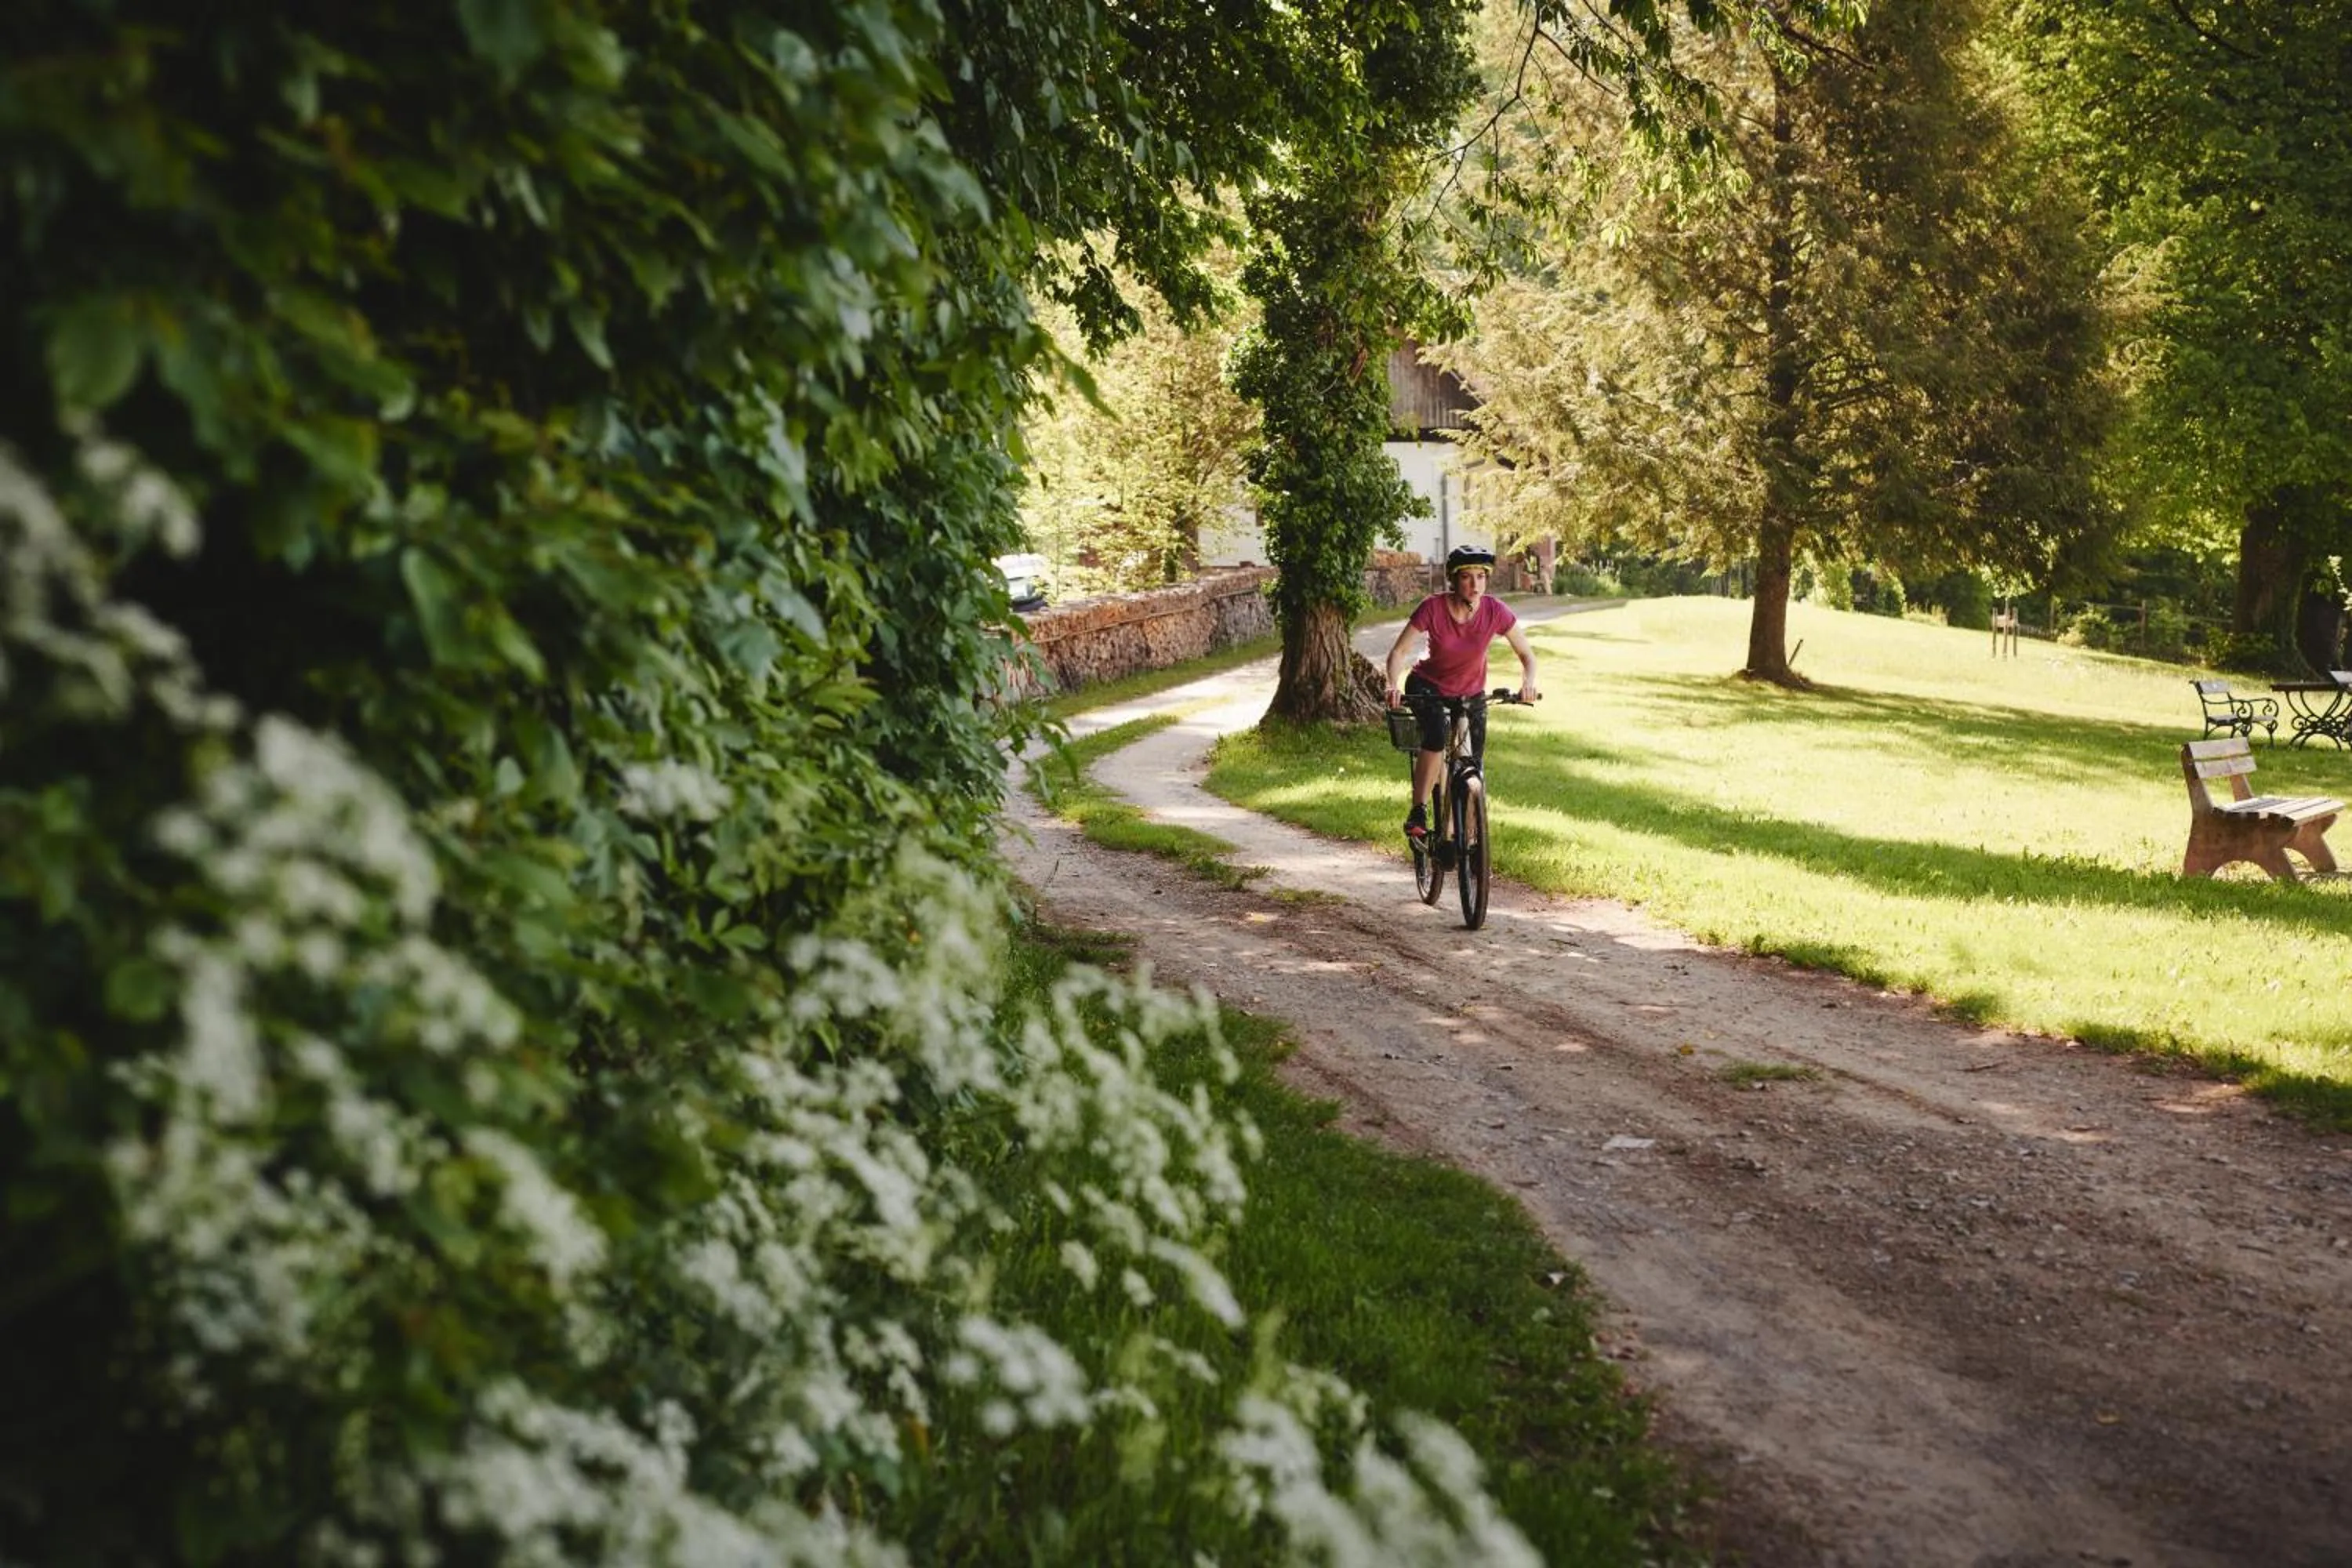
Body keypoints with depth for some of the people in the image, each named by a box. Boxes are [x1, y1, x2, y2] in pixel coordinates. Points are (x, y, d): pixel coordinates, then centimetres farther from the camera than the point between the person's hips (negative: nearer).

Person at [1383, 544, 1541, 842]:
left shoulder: (1495, 611, -19)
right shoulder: (1433, 608, -24)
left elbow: (1526, 654, -10)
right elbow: (1399, 652, -21)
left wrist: (1528, 683, -30)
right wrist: (1394, 686, -39)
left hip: (1471, 693, 3)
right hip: (1428, 686, -3)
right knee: (1436, 736, -33)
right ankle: (1418, 812, -22)